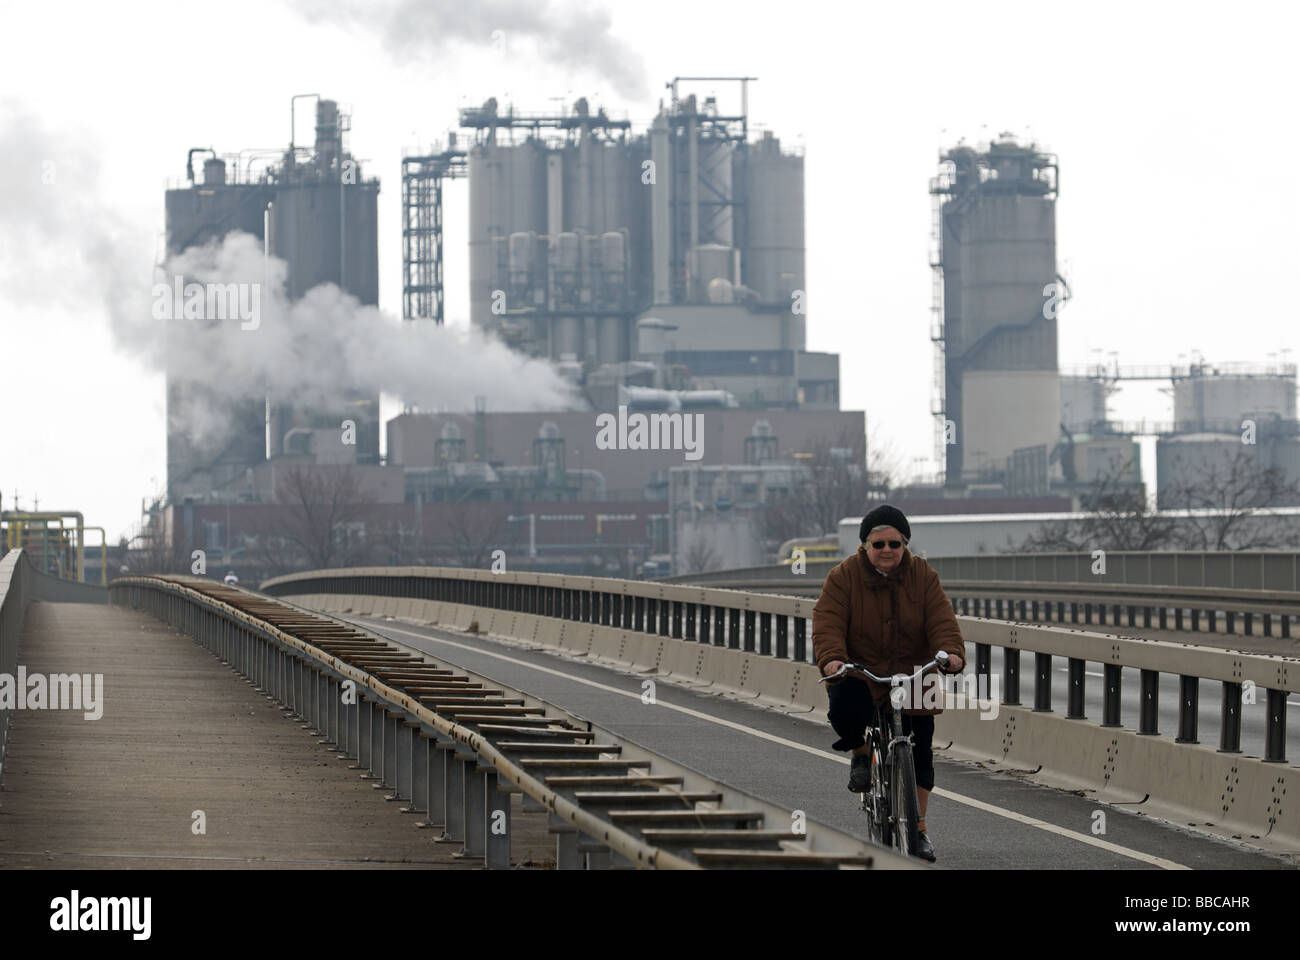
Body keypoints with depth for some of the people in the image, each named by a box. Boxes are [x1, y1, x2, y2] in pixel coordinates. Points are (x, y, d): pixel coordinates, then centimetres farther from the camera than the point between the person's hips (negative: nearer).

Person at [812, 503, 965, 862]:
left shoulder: (923, 576, 0)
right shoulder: (843, 576, -6)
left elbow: (941, 620, -10)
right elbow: (827, 622, -16)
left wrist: (951, 652, -30)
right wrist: (831, 657, -35)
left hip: (912, 676, 2)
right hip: (858, 672, -2)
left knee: (920, 753, 0)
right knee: (845, 711, -34)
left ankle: (918, 829, 15)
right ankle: (861, 752, 1)